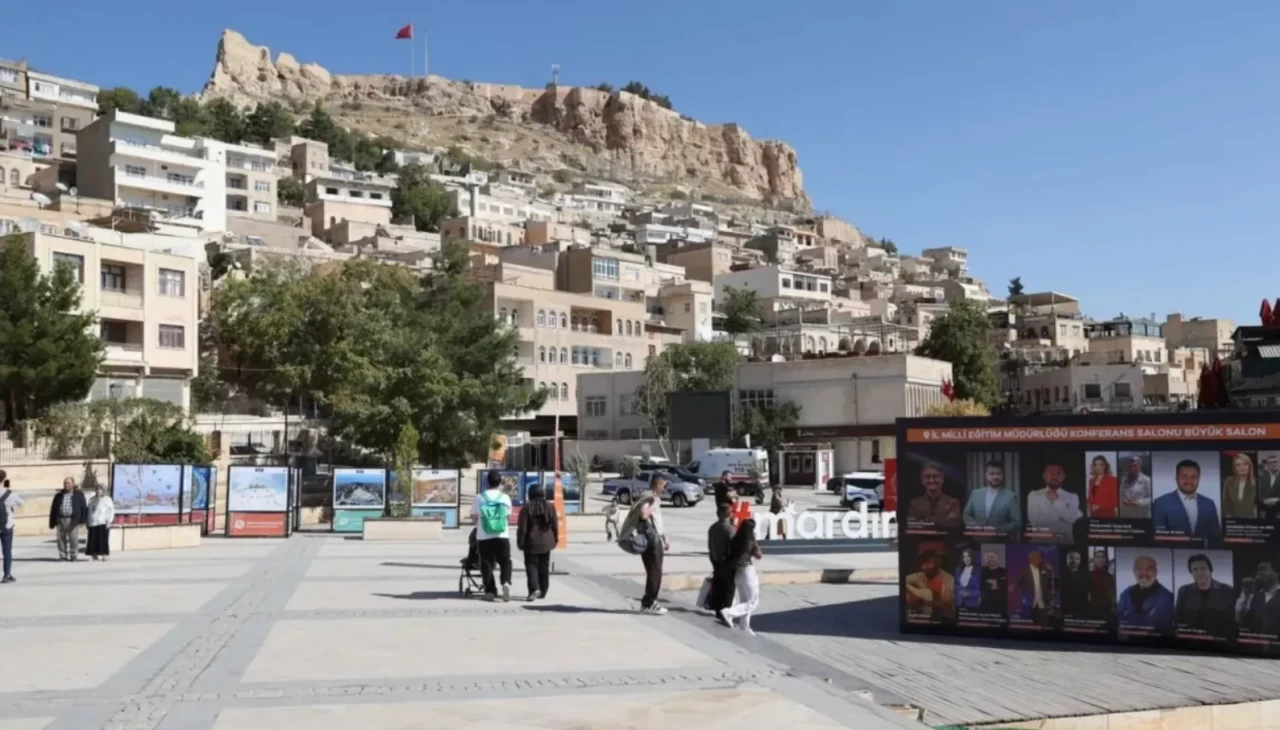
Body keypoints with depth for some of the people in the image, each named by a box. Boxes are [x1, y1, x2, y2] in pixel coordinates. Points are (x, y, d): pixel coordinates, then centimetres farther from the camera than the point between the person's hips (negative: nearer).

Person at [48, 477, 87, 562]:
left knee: (73, 539, -5)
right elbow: (53, 509, 16)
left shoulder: (79, 495, 8)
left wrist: (83, 519, -5)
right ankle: (62, 556, 7)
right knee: (61, 539, 0)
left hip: (73, 520, -3)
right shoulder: (58, 496, 16)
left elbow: (84, 507, 4)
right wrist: (52, 523, 10)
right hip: (61, 520, 3)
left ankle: (73, 556, 3)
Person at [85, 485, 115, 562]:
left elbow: (111, 511, -1)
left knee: (103, 540, -7)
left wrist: (109, 521, -11)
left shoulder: (107, 500, 4)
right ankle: (94, 555, 5)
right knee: (93, 540, 0)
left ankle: (103, 555, -5)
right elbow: (89, 511, 21)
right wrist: (87, 522, 15)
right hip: (93, 523, 4)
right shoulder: (92, 500, 18)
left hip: (103, 523, -4)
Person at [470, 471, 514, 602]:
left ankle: (490, 591, 5)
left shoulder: (480, 498, -2)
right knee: (505, 561, 8)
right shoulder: (505, 497, 0)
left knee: (486, 563, 8)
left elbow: (474, 517, 5)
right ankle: (506, 582, -16)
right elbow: (508, 516, 9)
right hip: (502, 536, 0)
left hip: (484, 537, 0)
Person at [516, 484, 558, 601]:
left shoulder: (527, 507, -9)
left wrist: (520, 542, -2)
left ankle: (534, 589, -20)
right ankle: (543, 591, 17)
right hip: (546, 542, 4)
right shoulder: (550, 507, 1)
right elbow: (555, 526, 4)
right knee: (544, 567, 12)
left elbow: (522, 527, -10)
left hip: (531, 543, -4)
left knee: (531, 566, -1)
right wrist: (555, 540, 15)